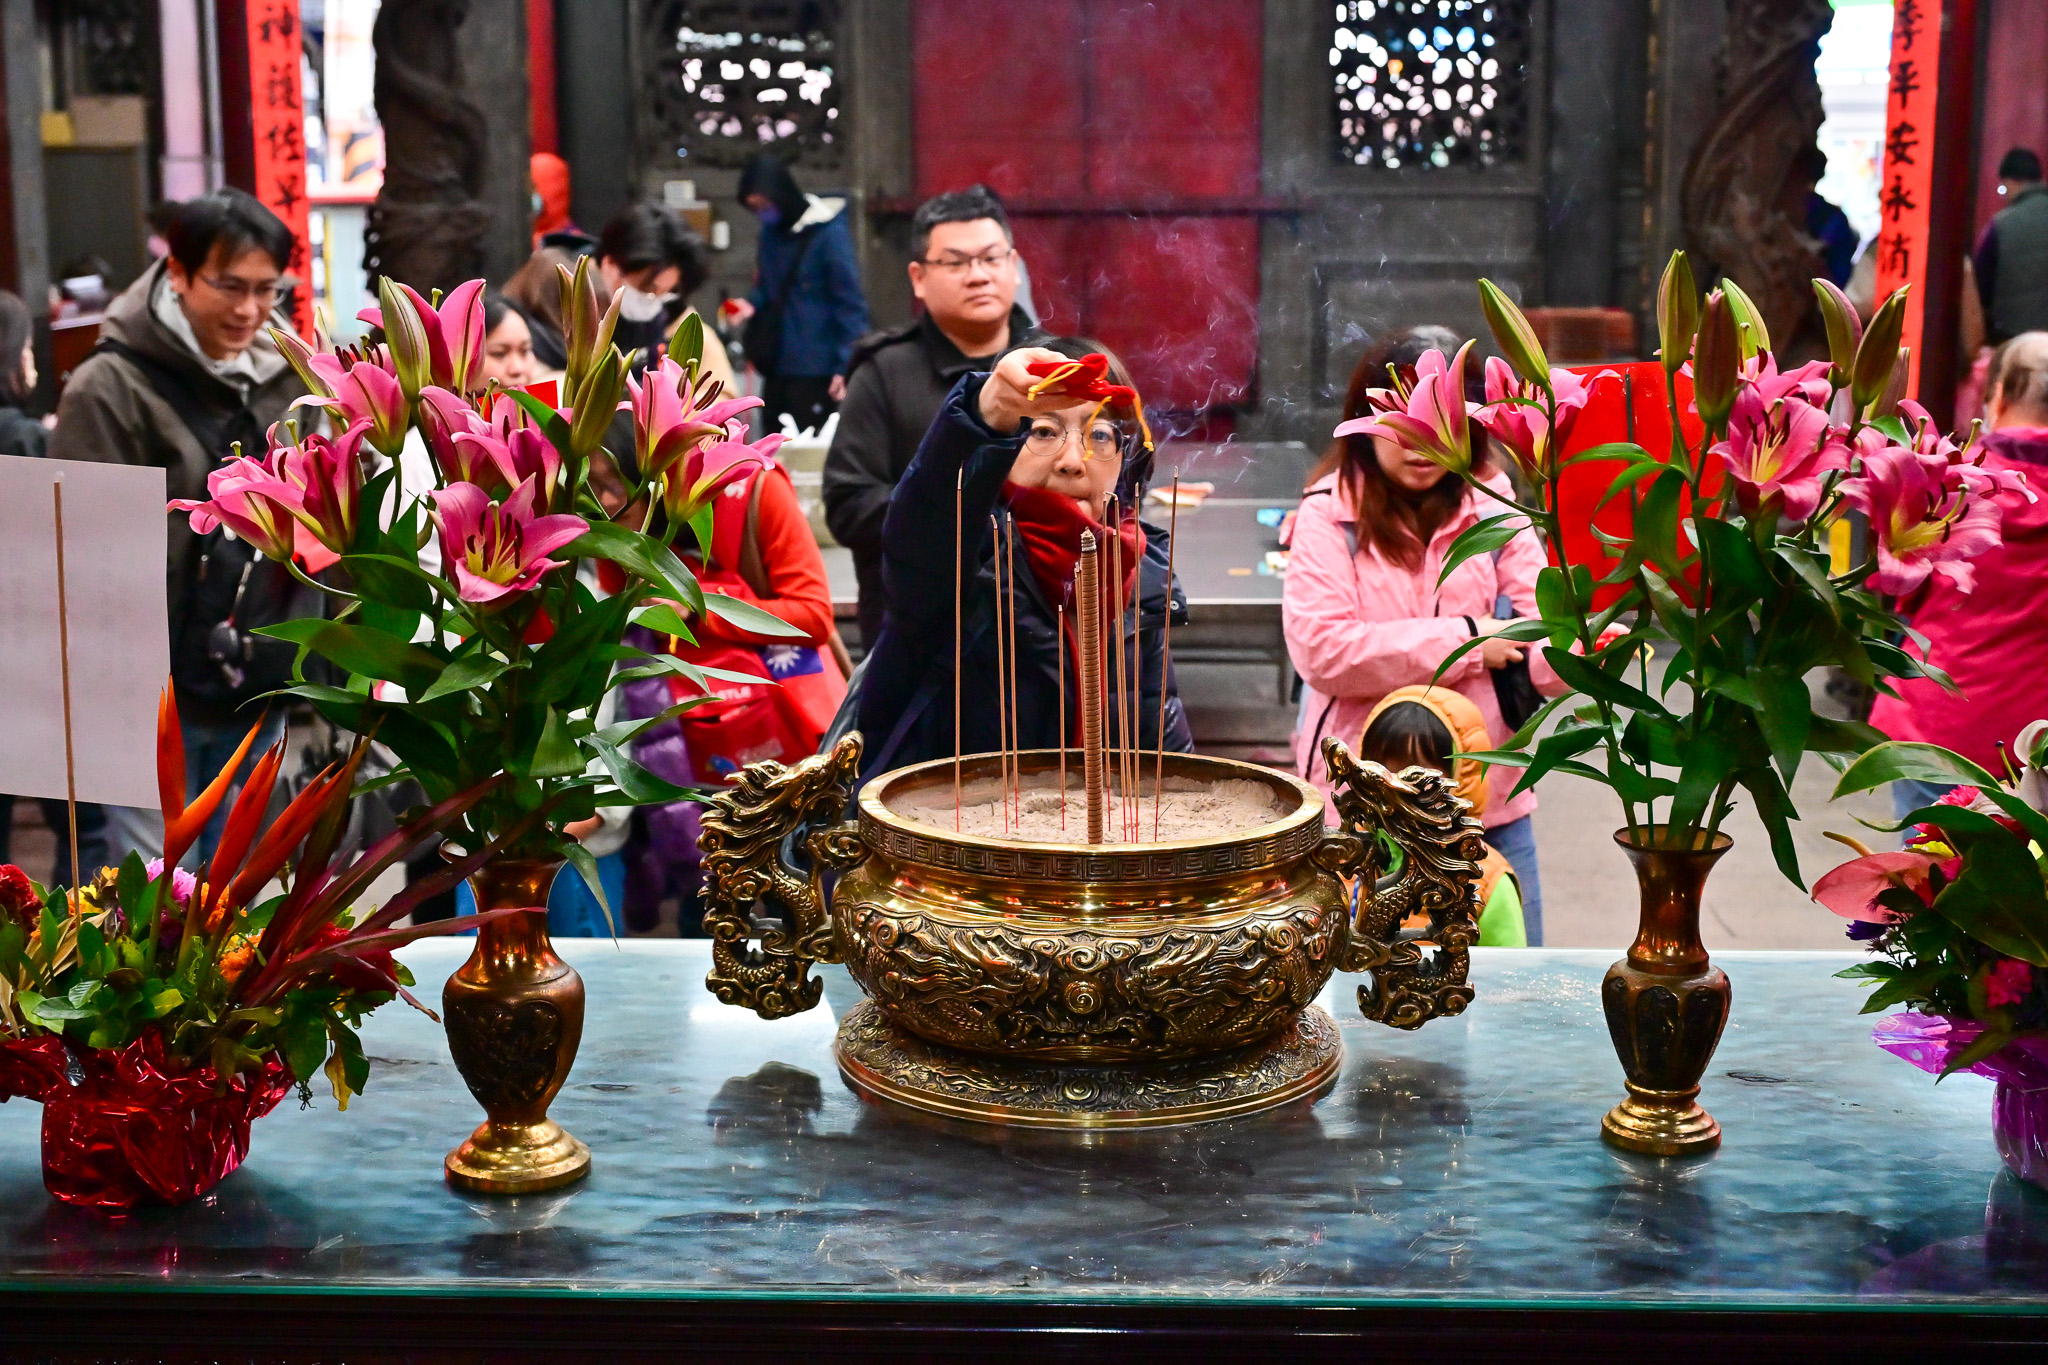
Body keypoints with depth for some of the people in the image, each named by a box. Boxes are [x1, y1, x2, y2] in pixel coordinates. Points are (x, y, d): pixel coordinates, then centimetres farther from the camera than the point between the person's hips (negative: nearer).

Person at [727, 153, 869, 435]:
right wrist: (751, 303, 0)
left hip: (815, 369, -7)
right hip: (777, 366, 7)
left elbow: (850, 303, -13)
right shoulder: (772, 231, 9)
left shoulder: (828, 232, -13)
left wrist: (846, 365, -17)